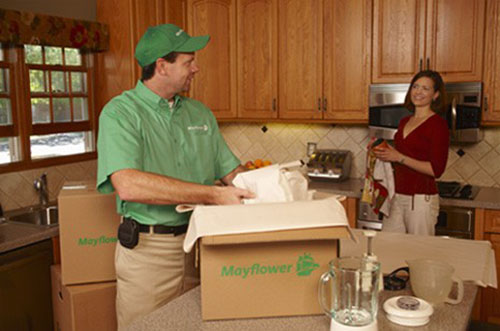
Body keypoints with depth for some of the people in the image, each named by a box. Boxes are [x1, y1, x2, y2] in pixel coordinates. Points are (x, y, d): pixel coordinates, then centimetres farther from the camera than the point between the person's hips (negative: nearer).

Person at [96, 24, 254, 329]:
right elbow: (128, 185, -26)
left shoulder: (200, 113, 10)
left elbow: (231, 171, 13)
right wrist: (214, 195, -26)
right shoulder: (120, 112, -10)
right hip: (149, 250, -5)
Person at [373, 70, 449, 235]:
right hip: (397, 197, 7)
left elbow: (436, 169, -16)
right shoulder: (405, 121, 12)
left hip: (421, 199, -7)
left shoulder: (438, 124, -10)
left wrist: (399, 157, -17)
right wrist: (385, 152, 4)